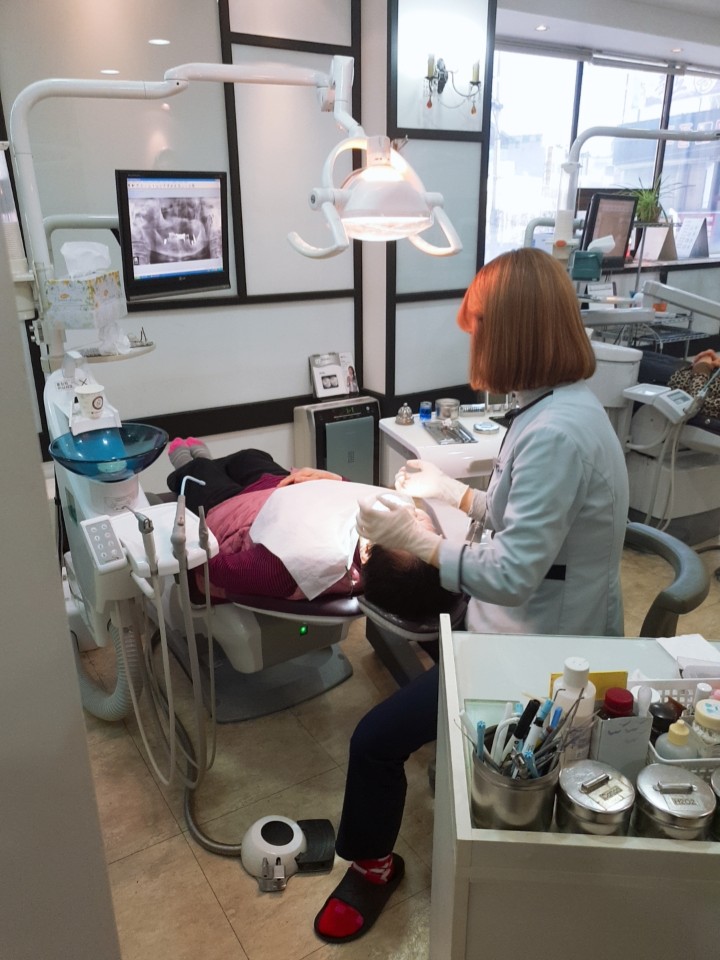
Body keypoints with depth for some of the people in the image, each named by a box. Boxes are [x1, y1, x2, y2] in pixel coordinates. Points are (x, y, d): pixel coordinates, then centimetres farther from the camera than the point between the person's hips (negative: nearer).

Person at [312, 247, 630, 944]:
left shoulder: (556, 433, -29)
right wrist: (449, 491, 16)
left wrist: (417, 541, -21)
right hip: (540, 627, 11)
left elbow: (513, 575, -30)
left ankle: (372, 865, 20)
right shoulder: (561, 405, 3)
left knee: (377, 737, -11)